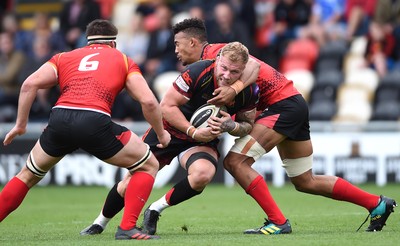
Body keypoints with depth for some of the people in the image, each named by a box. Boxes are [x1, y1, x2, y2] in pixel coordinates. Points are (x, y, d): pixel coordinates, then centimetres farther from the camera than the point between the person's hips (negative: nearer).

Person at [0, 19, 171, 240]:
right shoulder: (123, 61, 22)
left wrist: (20, 125, 16)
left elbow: (30, 84, 10)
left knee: (29, 174, 28)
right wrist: (161, 134, 24)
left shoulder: (64, 57, 26)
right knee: (148, 165, 16)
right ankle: (127, 228, 3)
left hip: (59, 118, 3)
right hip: (95, 122, -3)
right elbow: (148, 101, 9)